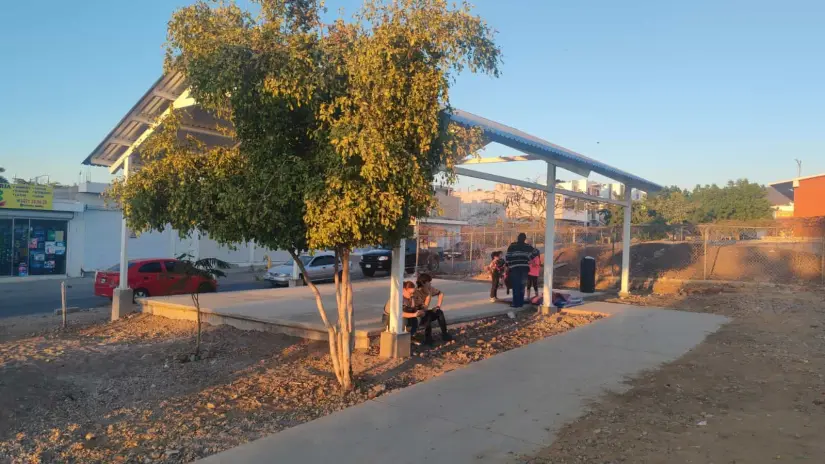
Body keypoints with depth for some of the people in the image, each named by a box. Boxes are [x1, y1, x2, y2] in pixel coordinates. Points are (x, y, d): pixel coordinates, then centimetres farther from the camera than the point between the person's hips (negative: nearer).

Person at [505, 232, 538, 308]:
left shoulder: (512, 246, -1)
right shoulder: (528, 246, 7)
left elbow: (507, 257, -5)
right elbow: (536, 252, 5)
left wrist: (508, 264, 10)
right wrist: (529, 259, 17)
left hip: (514, 268, -3)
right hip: (524, 267, 3)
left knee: (516, 286, 0)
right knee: (522, 286, 12)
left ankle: (516, 303, -4)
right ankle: (521, 302, 13)